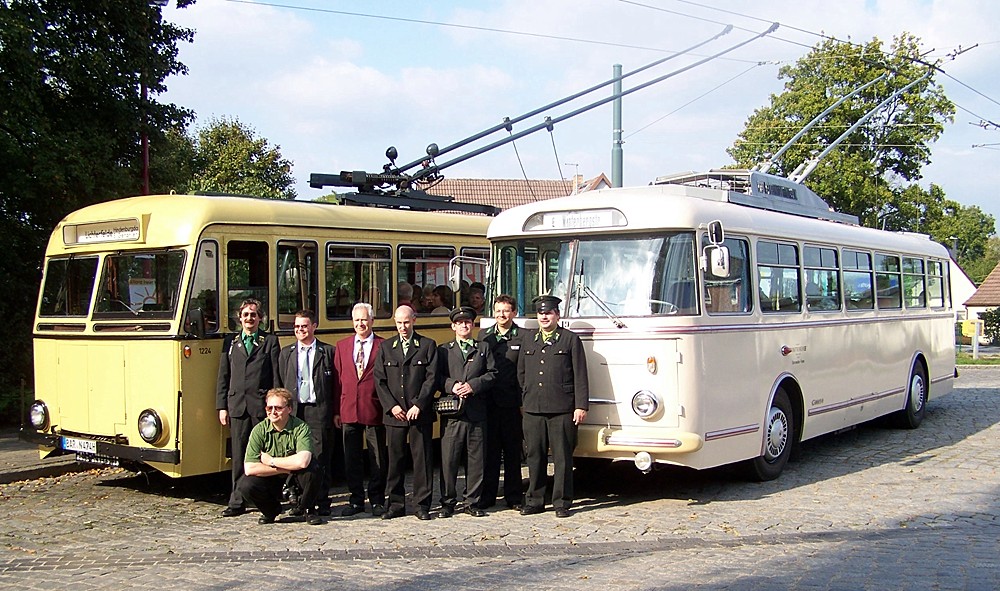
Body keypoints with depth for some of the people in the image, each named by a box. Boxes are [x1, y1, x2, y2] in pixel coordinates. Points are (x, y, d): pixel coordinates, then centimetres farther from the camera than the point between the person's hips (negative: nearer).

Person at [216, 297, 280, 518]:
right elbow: (223, 377, 12)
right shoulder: (230, 342, 14)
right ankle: (237, 502, 10)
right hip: (237, 406, 3)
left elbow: (276, 376, 2)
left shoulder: (270, 341, 6)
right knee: (239, 455, 5)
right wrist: (222, 406, 6)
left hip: (262, 406, -2)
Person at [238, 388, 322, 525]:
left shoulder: (300, 428, -20)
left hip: (296, 477, -2)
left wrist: (270, 461, -24)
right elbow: (249, 469, -21)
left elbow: (302, 461, -38)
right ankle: (271, 509, 8)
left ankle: (308, 509, -4)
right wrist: (285, 468, -22)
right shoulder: (260, 430, -14)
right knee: (246, 485, -26)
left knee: (312, 466, -32)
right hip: (271, 480, 2)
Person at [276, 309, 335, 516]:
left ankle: (322, 502, 7)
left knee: (321, 458, -1)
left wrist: (335, 411, -3)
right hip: (294, 411, 3)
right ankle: (302, 501, 14)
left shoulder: (328, 352, 6)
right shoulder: (286, 353, 15)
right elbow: (280, 384, 13)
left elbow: (335, 384, 4)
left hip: (318, 411, -3)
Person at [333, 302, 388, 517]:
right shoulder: (342, 346, 10)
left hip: (374, 410, -3)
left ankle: (377, 500, 16)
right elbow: (337, 379, 9)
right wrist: (336, 410, 4)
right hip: (348, 410, 3)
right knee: (351, 458, 9)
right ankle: (356, 500, 19)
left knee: (378, 459, 5)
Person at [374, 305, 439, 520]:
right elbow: (379, 380, 6)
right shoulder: (385, 347, 11)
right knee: (395, 459, 5)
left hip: (420, 413, -2)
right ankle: (396, 504, 14)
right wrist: (391, 406, -5)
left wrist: (418, 406, -11)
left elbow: (432, 379, -2)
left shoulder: (428, 346, 4)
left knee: (422, 458, 0)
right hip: (394, 414, 2)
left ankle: (422, 504, 8)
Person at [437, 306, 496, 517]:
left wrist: (473, 385, -8)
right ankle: (448, 502, 8)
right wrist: (451, 386, -13)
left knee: (476, 459, 2)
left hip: (477, 411, 1)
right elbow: (437, 376, 5)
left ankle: (473, 502, 11)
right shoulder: (443, 350, 12)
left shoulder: (483, 348, 15)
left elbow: (492, 374, 6)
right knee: (448, 459, -2)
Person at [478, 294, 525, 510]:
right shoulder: (483, 335, 12)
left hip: (511, 403, -2)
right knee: (489, 450, 5)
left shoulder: (522, 337, 2)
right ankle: (487, 496, 13)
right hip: (487, 402, 2)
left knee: (512, 452, 6)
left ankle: (514, 497, 14)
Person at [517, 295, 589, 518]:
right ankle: (534, 500, 15)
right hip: (533, 409, 4)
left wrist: (581, 406, -7)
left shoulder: (571, 340, 4)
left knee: (563, 458, 0)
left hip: (562, 410, -4)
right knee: (535, 456, 7)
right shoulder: (528, 342, 17)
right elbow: (521, 374, 22)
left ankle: (562, 502, 8)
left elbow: (580, 376, -1)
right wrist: (526, 398, 13)